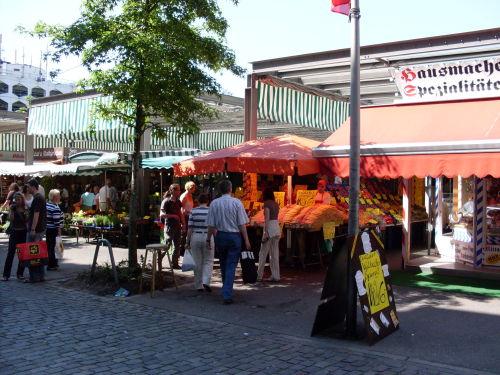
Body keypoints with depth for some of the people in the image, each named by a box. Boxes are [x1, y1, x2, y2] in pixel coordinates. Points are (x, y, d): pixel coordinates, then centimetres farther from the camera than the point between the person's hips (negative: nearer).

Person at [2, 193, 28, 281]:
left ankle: (20, 273, 14)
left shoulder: (26, 209, 5)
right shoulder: (12, 208, 1)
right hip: (14, 233, -2)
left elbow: (27, 221, 2)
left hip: (23, 232, 2)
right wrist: (11, 209, -17)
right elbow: (11, 219, -14)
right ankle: (6, 275, -2)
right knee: (10, 254, -5)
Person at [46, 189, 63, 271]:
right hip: (53, 230, -9)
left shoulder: (46, 205, 8)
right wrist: (59, 232, -16)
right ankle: (51, 265, 5)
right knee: (52, 247, -1)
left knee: (49, 246, 16)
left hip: (47, 229, 9)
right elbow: (57, 221, -21)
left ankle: (53, 262, 29)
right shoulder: (55, 208, -19)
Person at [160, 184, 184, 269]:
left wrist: (183, 223, 11)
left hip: (177, 226, 7)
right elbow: (161, 214, -19)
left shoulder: (178, 201, 10)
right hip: (169, 226, -7)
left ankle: (175, 264, 17)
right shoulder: (166, 201, -11)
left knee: (177, 246, 9)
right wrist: (173, 216, -22)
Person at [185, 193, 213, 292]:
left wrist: (187, 242, 4)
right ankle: (205, 282, -8)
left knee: (197, 263, 10)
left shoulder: (193, 211, -1)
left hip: (195, 237, 1)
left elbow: (190, 228, -2)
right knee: (208, 261, 10)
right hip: (207, 238, -1)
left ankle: (199, 286, 16)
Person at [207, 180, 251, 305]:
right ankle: (227, 294, -6)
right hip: (234, 236, -3)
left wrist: (208, 239, 9)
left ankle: (226, 289, 35)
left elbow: (211, 225, -2)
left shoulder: (214, 203, -4)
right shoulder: (236, 202, -9)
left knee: (223, 264, 19)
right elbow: (242, 224, -9)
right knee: (231, 266, 0)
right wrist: (246, 240, -4)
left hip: (220, 236, 3)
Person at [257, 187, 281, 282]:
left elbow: (267, 218, -16)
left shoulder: (267, 203, -9)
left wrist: (265, 232, -17)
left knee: (263, 253, 0)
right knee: (275, 254, 9)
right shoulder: (276, 204, 13)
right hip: (277, 228, 7)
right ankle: (275, 276, 9)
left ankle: (259, 275, 4)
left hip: (270, 228, -7)